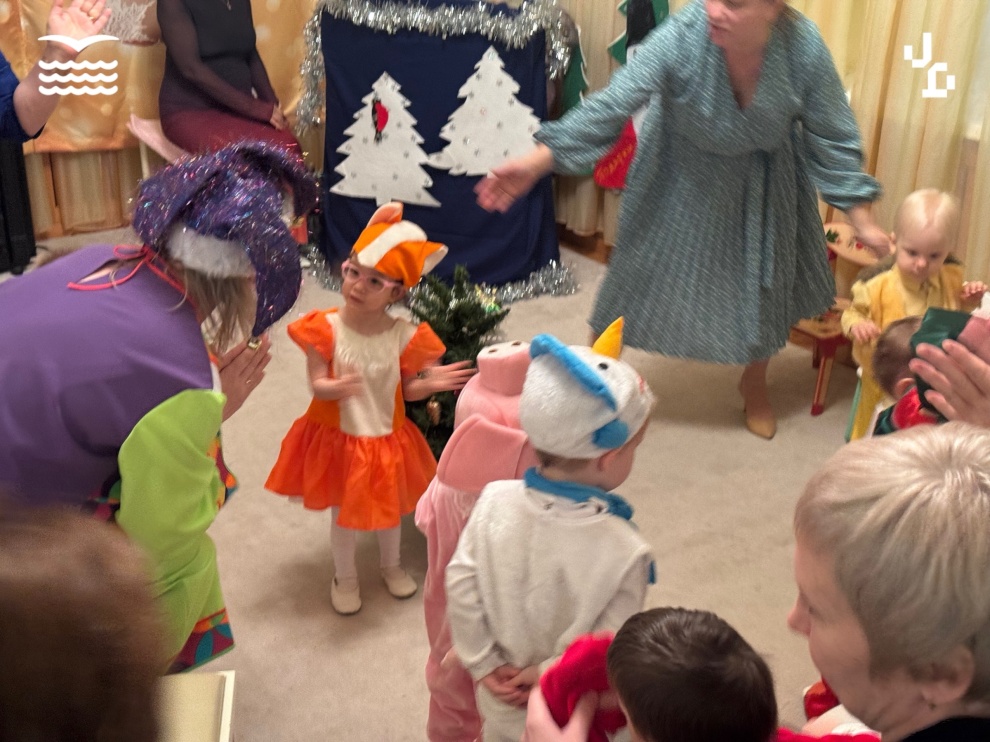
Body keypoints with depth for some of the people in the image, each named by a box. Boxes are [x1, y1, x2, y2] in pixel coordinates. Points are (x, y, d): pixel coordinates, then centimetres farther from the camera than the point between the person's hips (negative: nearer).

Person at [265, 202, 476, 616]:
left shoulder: (403, 335, -15)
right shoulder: (327, 329, -19)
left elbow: (406, 388, -5)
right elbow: (316, 384, -18)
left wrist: (430, 383, -24)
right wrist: (336, 388, -39)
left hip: (387, 439, 2)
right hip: (338, 438, -1)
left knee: (390, 507, 23)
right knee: (344, 512, 17)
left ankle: (391, 566, 51)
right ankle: (345, 578, 42)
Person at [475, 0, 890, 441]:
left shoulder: (805, 47, -27)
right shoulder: (681, 36, -34)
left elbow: (832, 139, -16)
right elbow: (611, 105, -37)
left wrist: (862, 222, -15)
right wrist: (534, 164, -46)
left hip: (763, 184, 2)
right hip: (681, 178, -2)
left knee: (764, 285, 13)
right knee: (649, 274, 7)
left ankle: (754, 384, 42)